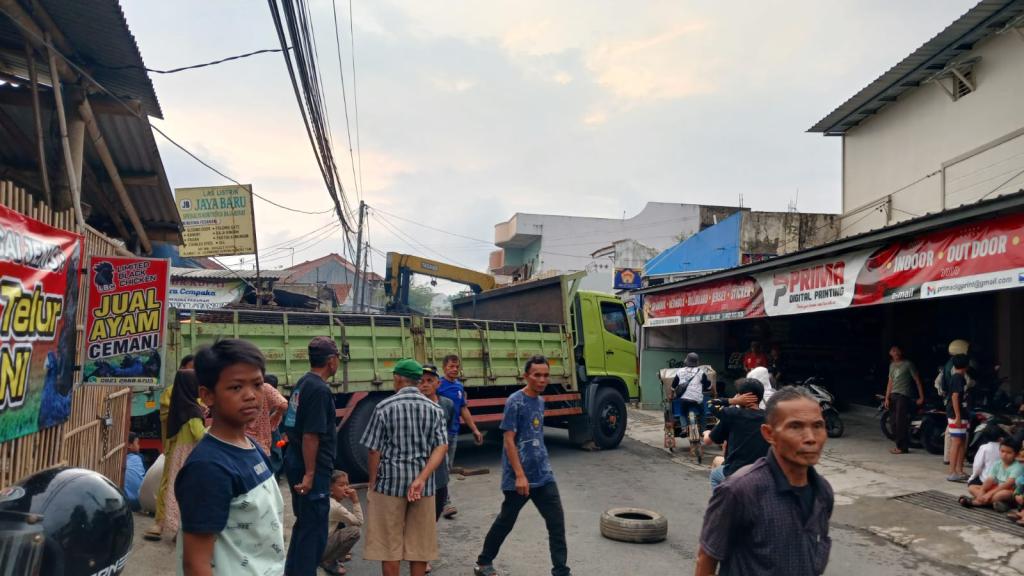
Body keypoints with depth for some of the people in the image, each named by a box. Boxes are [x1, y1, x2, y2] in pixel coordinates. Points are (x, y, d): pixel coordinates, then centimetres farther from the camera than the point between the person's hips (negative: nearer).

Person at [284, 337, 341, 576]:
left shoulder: (302, 384, 10)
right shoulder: (320, 390, -19)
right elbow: (310, 435, -24)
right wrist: (310, 474, -21)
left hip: (296, 464, 10)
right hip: (313, 469, -10)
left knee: (303, 524, 22)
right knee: (314, 531, 0)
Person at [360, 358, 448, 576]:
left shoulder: (385, 407, -7)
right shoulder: (435, 409, 2)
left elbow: (374, 451, -6)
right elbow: (442, 447, -8)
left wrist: (372, 484, 5)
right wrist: (421, 479, -13)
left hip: (390, 482, -3)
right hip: (423, 486, 3)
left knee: (390, 544, 7)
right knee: (419, 543, 12)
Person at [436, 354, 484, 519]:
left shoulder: (460, 386, 9)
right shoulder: (438, 385, -10)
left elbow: (464, 410, 15)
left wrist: (475, 430, 15)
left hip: (453, 432, 7)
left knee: (447, 467, 13)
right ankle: (447, 503, -7)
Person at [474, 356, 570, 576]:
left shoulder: (541, 401, 9)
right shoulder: (515, 402, -14)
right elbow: (509, 440, -17)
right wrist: (520, 475, -21)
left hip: (543, 474, 6)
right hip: (519, 477, -6)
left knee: (557, 522, 0)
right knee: (506, 521, 10)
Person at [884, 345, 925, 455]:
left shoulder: (908, 364, -2)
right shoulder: (892, 365, 18)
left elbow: (917, 380, -3)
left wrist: (921, 397, -7)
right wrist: (887, 398, 11)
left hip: (904, 396, -7)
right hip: (893, 396, 7)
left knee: (901, 422, -10)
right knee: (894, 422, 5)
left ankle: (902, 447, -6)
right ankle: (900, 445, 14)